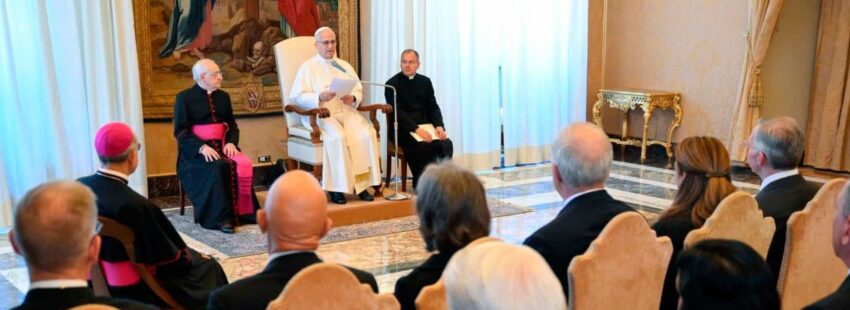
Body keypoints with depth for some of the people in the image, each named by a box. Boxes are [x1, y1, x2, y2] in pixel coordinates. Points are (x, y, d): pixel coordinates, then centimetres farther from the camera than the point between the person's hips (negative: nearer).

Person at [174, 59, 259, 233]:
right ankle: (221, 217, -27)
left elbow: (232, 125, 15)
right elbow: (180, 131, -8)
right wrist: (202, 147, -23)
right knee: (219, 167, -33)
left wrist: (231, 142, -7)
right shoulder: (185, 97, -1)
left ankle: (242, 212, -15)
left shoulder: (223, 96, 16)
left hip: (221, 146, 5)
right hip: (196, 150, -5)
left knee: (243, 165, -25)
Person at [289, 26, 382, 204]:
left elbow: (359, 91, 17)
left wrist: (353, 98, -7)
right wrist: (320, 97, -21)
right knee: (337, 137, -35)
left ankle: (361, 184, -19)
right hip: (320, 114, -4)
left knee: (367, 134, -25)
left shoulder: (345, 67, 22)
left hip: (346, 111, 4)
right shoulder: (307, 68, 7)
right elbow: (298, 97, -4)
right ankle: (337, 188, -25)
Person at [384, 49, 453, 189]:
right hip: (402, 130, -4)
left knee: (446, 144, -23)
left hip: (425, 127, 5)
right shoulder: (392, 84, -3)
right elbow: (396, 113, -14)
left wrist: (439, 126, -11)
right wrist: (416, 129, -27)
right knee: (422, 147, -33)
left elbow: (433, 107, 10)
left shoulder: (425, 81, 13)